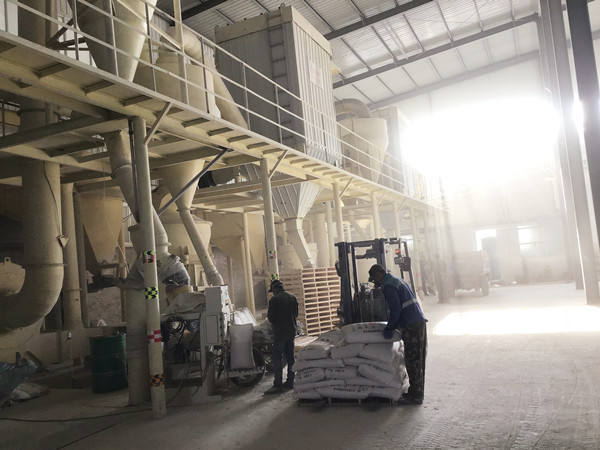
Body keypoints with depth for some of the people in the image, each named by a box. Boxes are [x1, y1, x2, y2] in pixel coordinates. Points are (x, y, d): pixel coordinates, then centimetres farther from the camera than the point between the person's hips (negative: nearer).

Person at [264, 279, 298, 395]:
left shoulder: (274, 300, -13)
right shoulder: (292, 298, 7)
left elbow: (271, 317, -10)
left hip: (280, 332, -7)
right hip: (291, 331, 7)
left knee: (277, 359, -4)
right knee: (290, 357, 14)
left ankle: (278, 385, -5)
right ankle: (290, 382, 21)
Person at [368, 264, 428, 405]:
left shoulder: (388, 286, -10)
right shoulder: (397, 280, 21)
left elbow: (396, 309, -17)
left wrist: (389, 328, -7)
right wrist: (393, 326, 22)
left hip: (411, 326, -10)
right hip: (420, 321, 10)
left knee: (413, 361, -3)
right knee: (419, 360, 14)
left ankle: (415, 396, 4)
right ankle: (417, 392, 24)